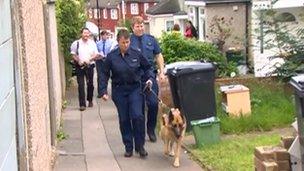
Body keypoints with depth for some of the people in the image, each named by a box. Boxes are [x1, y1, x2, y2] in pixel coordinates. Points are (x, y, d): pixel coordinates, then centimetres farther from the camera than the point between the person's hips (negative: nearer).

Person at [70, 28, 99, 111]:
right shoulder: (76, 43, -2)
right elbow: (73, 55, 3)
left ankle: (90, 100, 31)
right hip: (80, 67, -2)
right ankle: (82, 104, -4)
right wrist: (78, 61, -13)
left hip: (90, 66, 2)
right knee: (81, 85, -5)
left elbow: (96, 54, 3)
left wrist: (89, 60, -12)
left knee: (90, 84, 11)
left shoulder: (92, 43, 2)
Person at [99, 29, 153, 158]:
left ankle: (140, 146, 3)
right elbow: (104, 75, 3)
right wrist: (103, 91, -2)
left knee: (137, 116, -12)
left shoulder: (136, 54, -3)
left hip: (135, 89, 0)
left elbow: (147, 67, 11)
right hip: (119, 90, 1)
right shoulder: (111, 56, -5)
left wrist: (149, 78, -5)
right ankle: (128, 147, 17)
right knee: (124, 120, 5)